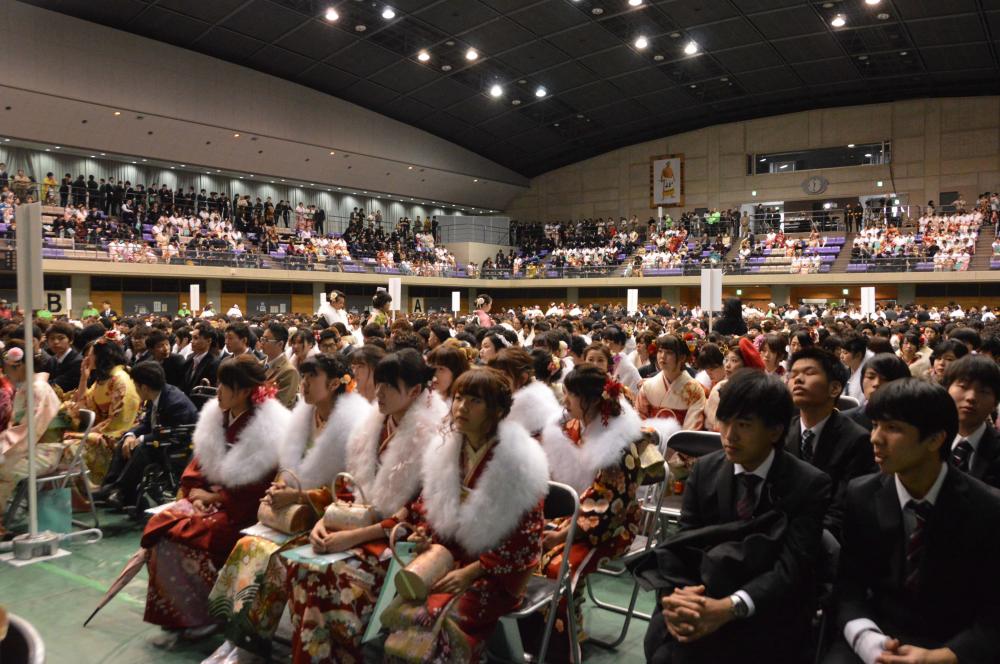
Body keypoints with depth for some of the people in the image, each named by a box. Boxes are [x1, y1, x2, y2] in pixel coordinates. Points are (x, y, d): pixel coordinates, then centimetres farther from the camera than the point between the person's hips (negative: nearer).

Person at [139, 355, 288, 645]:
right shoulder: (216, 417, 5)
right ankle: (179, 618, -3)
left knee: (181, 537, -22)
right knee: (159, 527, -14)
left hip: (240, 512, -7)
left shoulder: (267, 430, -17)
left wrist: (215, 497, -13)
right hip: (209, 498, 7)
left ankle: (204, 616, -1)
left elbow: (257, 490, -16)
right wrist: (195, 491, -5)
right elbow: (199, 461, 12)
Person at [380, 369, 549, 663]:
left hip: (498, 572, -5)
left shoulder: (519, 461, -15)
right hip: (450, 562, 5)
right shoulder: (445, 450, 3)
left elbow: (527, 537, -14)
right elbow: (433, 512, 14)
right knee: (398, 615, -18)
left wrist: (471, 571, -18)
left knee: (435, 622, -25)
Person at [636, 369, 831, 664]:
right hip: (703, 598, 3)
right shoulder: (704, 470, 2)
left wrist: (729, 608, -33)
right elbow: (682, 542, -2)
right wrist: (673, 596, -23)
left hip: (771, 614, -3)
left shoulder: (810, 485, -9)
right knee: (667, 639, -27)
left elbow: (792, 568, -18)